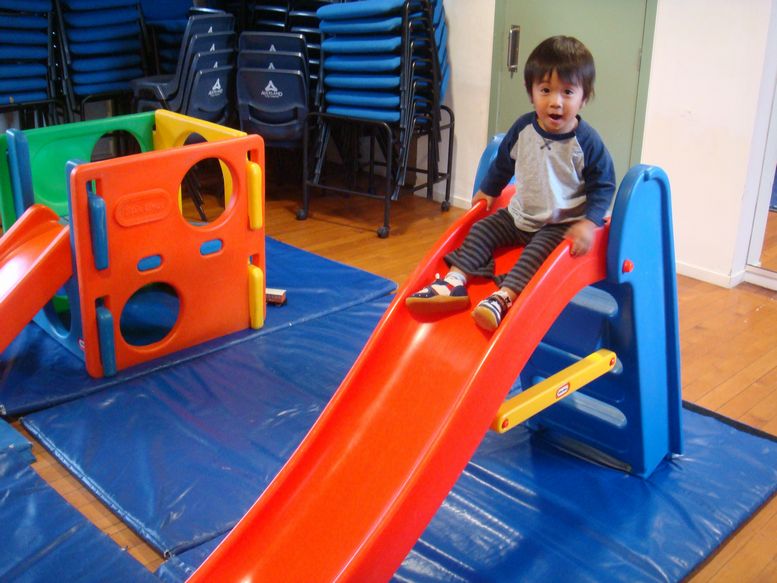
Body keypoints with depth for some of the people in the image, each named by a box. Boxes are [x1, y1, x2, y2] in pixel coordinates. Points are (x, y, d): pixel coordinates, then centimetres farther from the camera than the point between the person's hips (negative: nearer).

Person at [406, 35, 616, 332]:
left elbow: (603, 186, -10)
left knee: (539, 249, -29)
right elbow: (503, 162, 15)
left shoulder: (588, 142, -16)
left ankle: (504, 296, -41)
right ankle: (455, 281, -18)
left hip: (562, 225, -5)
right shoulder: (523, 128, -4)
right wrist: (488, 191, 24)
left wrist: (589, 223, -23)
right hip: (520, 216, 6)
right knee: (482, 229, -7)